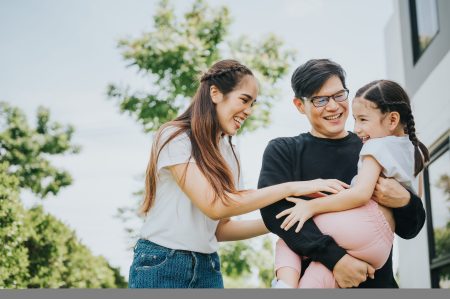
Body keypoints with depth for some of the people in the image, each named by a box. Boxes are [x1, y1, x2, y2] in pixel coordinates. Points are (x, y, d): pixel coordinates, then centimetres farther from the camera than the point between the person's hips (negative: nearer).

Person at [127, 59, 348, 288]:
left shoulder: (227, 151, 8)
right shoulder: (175, 138, -11)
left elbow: (219, 228, 8)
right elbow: (214, 206, -21)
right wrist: (291, 188, -20)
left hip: (208, 269, 6)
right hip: (161, 268, -5)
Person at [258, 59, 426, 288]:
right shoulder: (282, 151, 7)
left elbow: (409, 230, 14)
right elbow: (275, 209, -10)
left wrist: (405, 201, -7)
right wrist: (334, 257, -20)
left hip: (376, 281, 2)